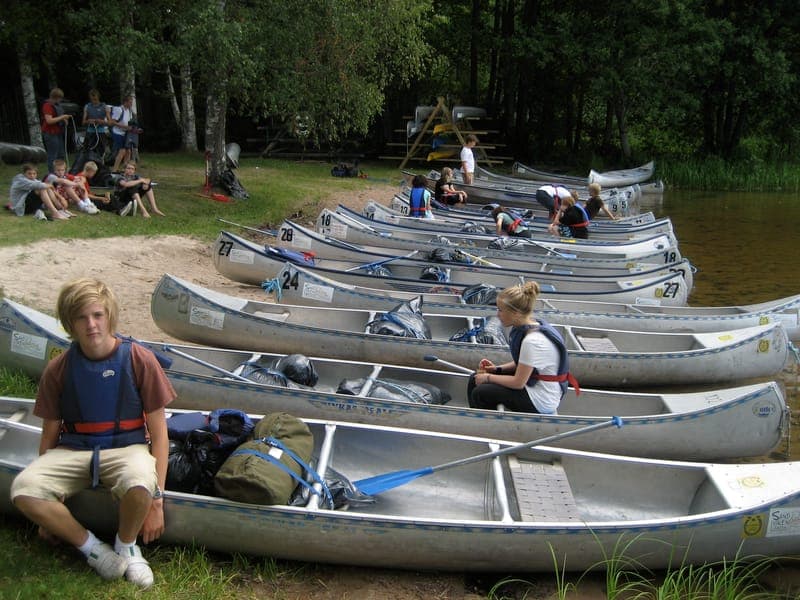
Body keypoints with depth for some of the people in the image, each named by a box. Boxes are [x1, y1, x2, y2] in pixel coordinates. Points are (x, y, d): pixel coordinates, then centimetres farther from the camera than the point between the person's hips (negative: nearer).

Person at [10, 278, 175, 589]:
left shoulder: (139, 360, -7)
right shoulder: (58, 370, 0)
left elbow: (158, 432, -4)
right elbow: (49, 436, 8)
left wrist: (156, 499, -9)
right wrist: (49, 517, 9)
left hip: (126, 447, -2)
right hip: (72, 450, 3)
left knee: (139, 484, -39)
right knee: (23, 490, -29)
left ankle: (126, 546, -4)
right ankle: (90, 547, -4)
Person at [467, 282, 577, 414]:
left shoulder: (533, 340, -29)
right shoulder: (525, 327, -2)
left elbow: (518, 383, -22)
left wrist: (488, 377, -9)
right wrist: (497, 368, 1)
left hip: (540, 402, -9)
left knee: (480, 393, -8)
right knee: (475, 378, 6)